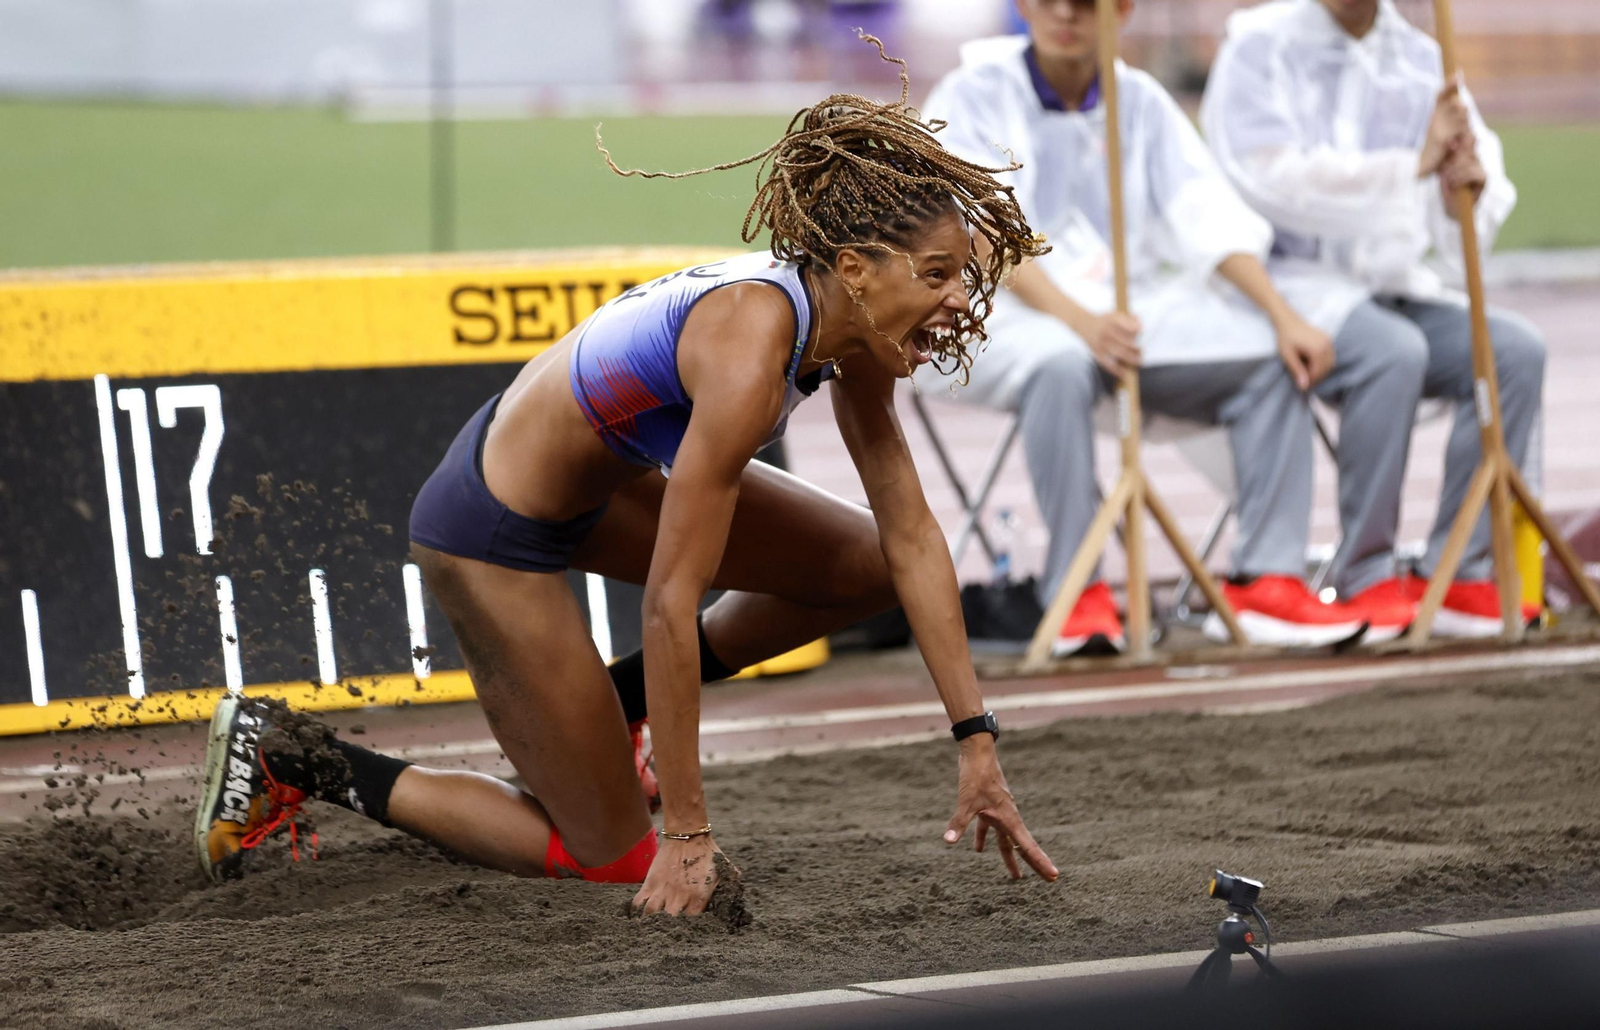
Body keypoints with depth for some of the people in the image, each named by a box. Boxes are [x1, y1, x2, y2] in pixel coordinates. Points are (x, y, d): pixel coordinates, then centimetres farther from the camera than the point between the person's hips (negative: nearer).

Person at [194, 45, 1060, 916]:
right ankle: (289, 764, 5)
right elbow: (670, 602, -32)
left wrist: (977, 742, -3)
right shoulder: (751, 353, -34)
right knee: (611, 857, 1)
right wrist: (687, 833, -27)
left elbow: (912, 536, 0)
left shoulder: (850, 327, -8)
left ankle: (607, 701, 19)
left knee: (869, 567, 7)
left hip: (596, 477, 9)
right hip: (493, 530, -9)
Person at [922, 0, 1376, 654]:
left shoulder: (1140, 101, 10)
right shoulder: (974, 97, -3)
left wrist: (1282, 315, -16)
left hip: (1127, 311, 5)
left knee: (1272, 360, -15)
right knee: (1062, 363, -39)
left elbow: (1209, 215, 0)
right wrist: (1078, 319, -33)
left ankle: (1266, 579, -17)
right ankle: (1077, 598, -32)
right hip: (1008, 316, -5)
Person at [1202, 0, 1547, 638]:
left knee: (1514, 349, -19)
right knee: (1393, 352, -34)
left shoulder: (1421, 60, 10)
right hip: (1290, 285, -6)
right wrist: (1414, 165, -24)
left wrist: (1466, 188, -19)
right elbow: (1272, 178, -18)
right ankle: (1366, 580, -23)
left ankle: (1459, 577, -16)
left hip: (1397, 289, 6)